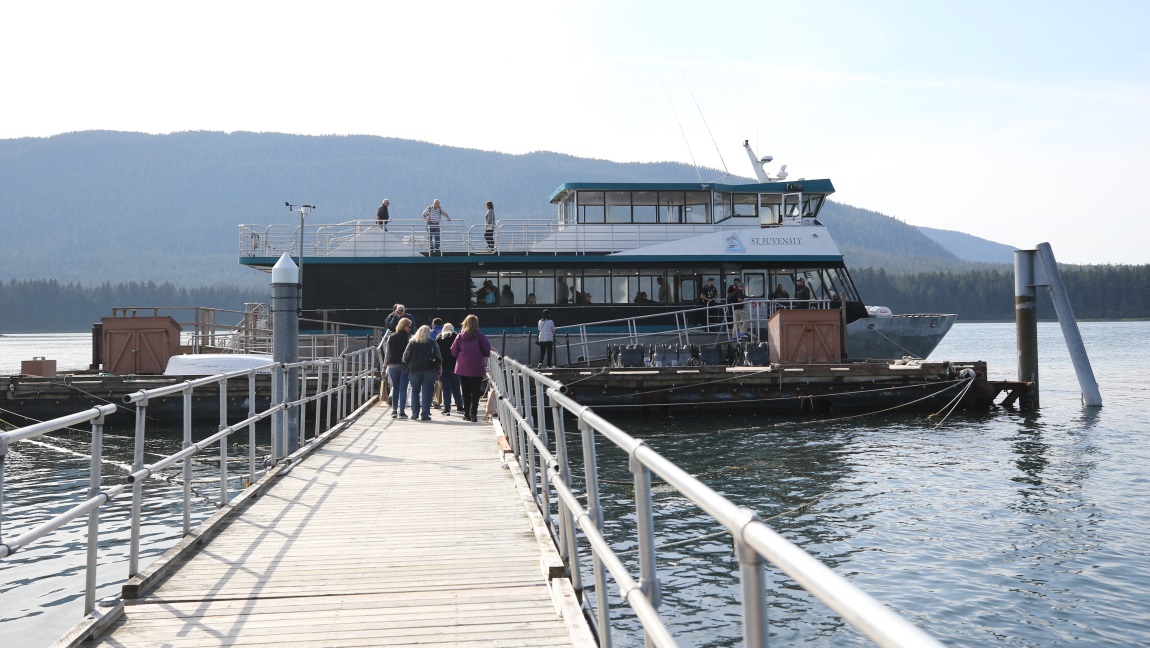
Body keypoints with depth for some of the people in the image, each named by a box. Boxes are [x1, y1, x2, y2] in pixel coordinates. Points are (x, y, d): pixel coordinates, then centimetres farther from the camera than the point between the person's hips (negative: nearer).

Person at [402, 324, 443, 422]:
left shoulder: (412, 343, 4)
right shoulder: (432, 343, 3)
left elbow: (406, 357, 1)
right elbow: (438, 358, -1)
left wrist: (407, 366, 15)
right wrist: (439, 369, 4)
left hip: (414, 370, 1)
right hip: (429, 370, -1)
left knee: (415, 391, 12)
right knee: (427, 392, 0)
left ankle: (415, 413, 7)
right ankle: (425, 414, -5)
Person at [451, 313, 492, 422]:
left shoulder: (460, 336, -1)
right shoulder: (480, 336, -7)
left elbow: (453, 352, 2)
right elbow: (488, 352, -7)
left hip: (462, 369, 2)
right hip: (477, 369, -2)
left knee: (466, 392, 13)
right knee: (475, 392, 3)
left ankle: (466, 414, 15)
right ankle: (473, 413, -10)